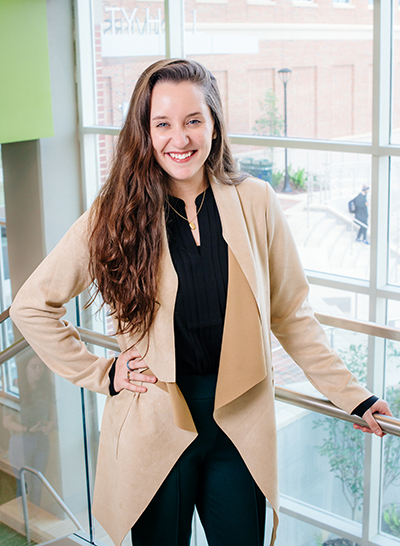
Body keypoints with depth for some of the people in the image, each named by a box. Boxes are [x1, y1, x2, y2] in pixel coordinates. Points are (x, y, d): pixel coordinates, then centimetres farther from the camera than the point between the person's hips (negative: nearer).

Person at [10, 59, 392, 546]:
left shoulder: (255, 203, -3)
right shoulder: (115, 215, -7)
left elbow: (290, 314, 5)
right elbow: (31, 305, 1)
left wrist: (352, 396, 4)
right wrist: (99, 373, -3)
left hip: (241, 426, 1)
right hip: (154, 428, -1)